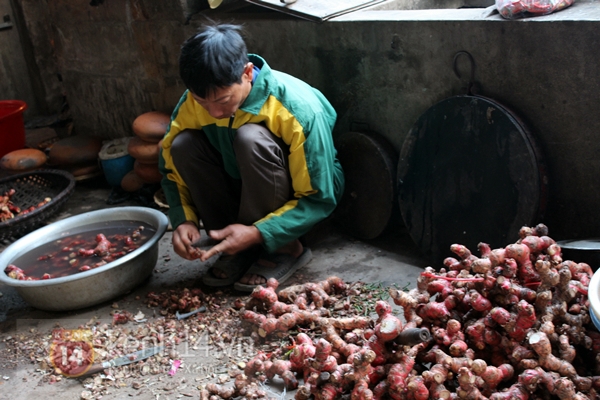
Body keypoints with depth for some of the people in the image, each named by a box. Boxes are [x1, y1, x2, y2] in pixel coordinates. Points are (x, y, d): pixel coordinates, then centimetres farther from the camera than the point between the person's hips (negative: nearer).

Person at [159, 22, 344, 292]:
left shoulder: (299, 108, -31)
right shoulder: (194, 102, -17)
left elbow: (319, 199, -25)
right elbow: (172, 167, -4)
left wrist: (257, 234, -36)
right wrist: (184, 220, -22)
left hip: (299, 202, -4)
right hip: (247, 197, 5)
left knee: (251, 138, -33)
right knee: (183, 145, -20)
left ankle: (284, 249, -15)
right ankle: (238, 249, -10)